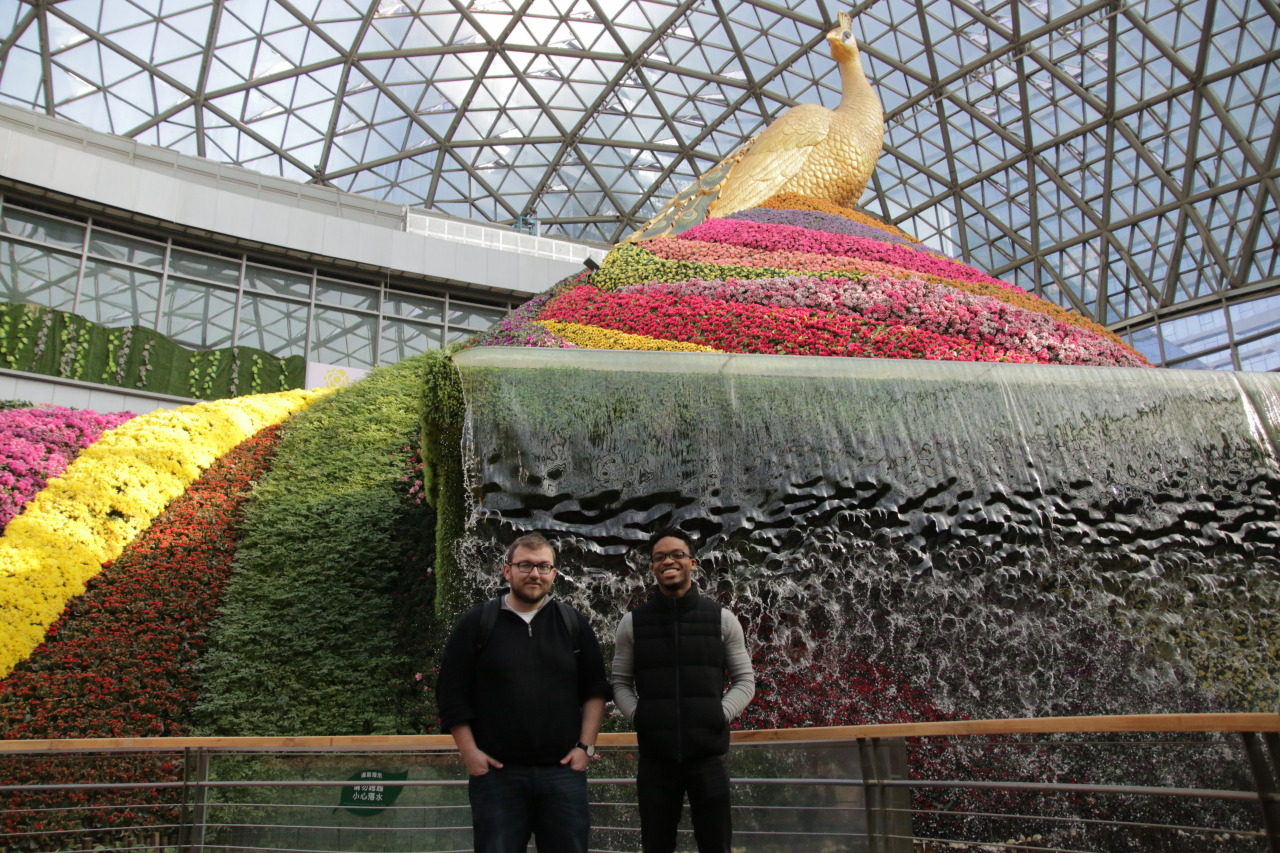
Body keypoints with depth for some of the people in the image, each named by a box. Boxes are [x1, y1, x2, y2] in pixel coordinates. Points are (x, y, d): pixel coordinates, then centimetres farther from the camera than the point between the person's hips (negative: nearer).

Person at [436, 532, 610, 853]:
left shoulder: (574, 623, 7)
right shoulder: (477, 623, 2)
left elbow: (595, 688, 8)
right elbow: (452, 693, 0)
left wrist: (585, 746, 0)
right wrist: (469, 752, -6)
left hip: (563, 771, 2)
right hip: (497, 772, -1)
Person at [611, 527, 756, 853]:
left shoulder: (722, 618, 2)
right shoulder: (633, 622, 3)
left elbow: (745, 679, 7)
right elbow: (620, 682, 9)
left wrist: (721, 715, -8)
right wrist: (638, 716, -7)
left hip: (708, 755, 0)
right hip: (655, 758, 1)